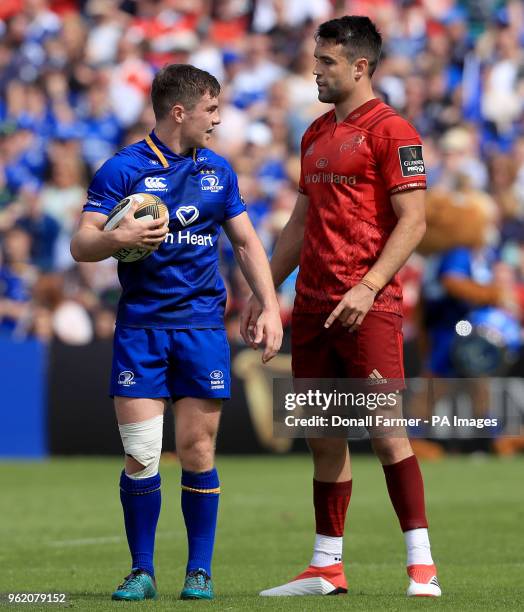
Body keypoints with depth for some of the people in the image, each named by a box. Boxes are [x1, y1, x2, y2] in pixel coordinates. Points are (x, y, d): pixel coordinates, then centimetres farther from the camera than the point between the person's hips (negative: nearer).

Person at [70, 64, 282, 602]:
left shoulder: (217, 170, 12)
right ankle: (141, 571, 6)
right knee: (140, 456, -6)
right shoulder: (124, 168, -2)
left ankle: (200, 571, 9)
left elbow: (246, 243, 19)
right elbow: (81, 245, -4)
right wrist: (117, 238, -25)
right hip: (140, 327, -3)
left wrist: (270, 307, 8)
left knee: (197, 452, 0)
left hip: (202, 324, 3)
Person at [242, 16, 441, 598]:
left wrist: (367, 287, -22)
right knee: (323, 437, 8)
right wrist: (263, 292, 19)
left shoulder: (390, 130, -7)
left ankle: (422, 566, -8)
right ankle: (327, 567, 13)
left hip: (368, 306, -8)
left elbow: (413, 222, -13)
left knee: (385, 432, -10)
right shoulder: (316, 134, 18)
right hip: (313, 304, 8)